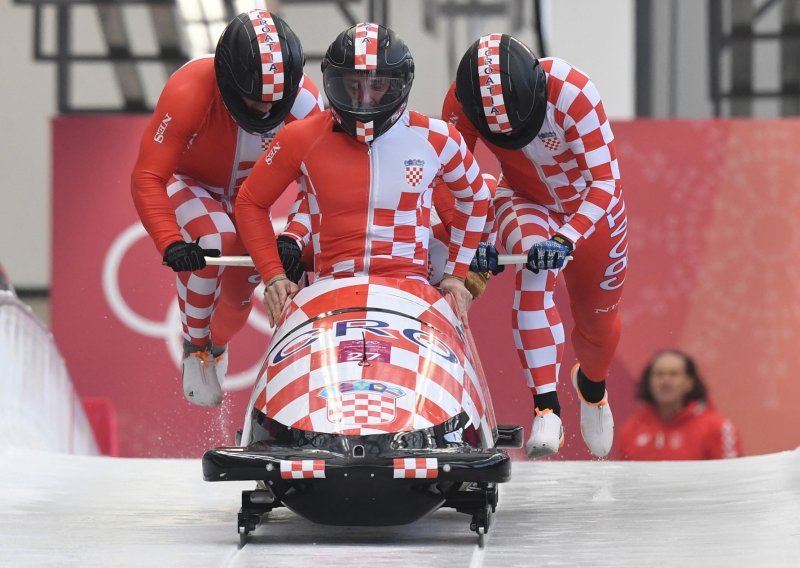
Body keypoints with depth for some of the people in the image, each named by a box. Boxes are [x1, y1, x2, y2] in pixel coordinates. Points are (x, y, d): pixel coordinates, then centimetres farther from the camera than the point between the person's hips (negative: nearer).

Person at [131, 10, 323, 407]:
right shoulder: (188, 92, -39)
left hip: (245, 197, 4)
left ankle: (216, 347, 46)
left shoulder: (305, 103, -29)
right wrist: (170, 242, -49)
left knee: (240, 289, 9)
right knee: (215, 240, -33)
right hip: (185, 185, -4)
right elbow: (147, 178, -37)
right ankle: (195, 348, -12)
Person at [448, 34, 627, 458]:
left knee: (598, 319, 16)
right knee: (534, 269, -33)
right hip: (526, 201, 1)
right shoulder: (461, 103, -28)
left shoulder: (571, 91, -38)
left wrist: (568, 237, -47)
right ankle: (546, 410, -37)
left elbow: (604, 181, -34)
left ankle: (592, 387, 53)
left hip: (590, 205, 0)